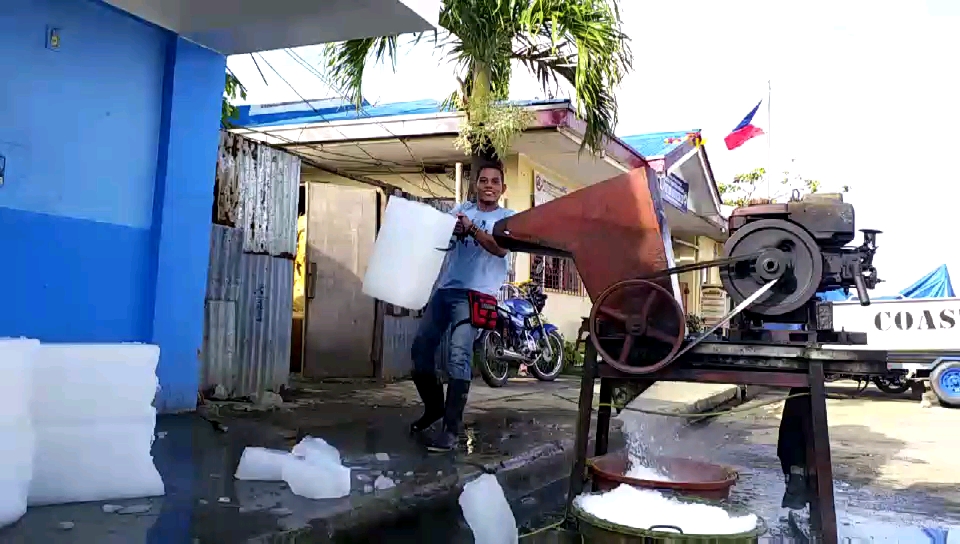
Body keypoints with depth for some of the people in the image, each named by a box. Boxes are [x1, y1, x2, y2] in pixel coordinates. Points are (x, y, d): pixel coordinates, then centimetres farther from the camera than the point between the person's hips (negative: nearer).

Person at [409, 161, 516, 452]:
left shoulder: (507, 217, 7)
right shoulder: (462, 209, 19)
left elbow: (500, 249, -11)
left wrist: (471, 228, -24)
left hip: (474, 294, -5)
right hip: (444, 288, 5)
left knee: (459, 357, -19)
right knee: (420, 348, 6)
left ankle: (450, 430, -17)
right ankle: (434, 407, 26)